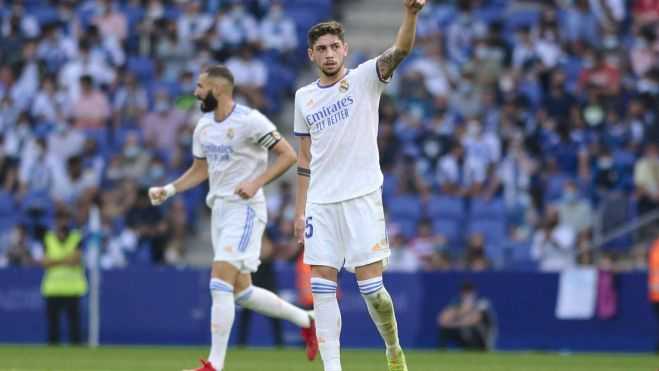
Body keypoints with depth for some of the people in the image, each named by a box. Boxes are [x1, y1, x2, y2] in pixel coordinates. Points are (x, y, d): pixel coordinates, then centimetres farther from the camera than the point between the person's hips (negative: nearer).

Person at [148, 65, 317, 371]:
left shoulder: (250, 121, -14)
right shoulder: (203, 126, 11)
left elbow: (288, 155, -12)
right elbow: (199, 170, 22)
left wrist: (256, 183, -22)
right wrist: (168, 190, 7)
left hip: (245, 208, -9)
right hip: (219, 208, 9)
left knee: (220, 283, -17)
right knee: (241, 292, 12)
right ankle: (305, 320, 30)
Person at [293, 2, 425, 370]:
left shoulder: (364, 78, 0)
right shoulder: (304, 97, 13)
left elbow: (401, 50, -18)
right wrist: (300, 210, 14)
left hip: (361, 197, -4)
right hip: (320, 202, 4)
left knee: (370, 285, -7)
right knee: (322, 285, -3)